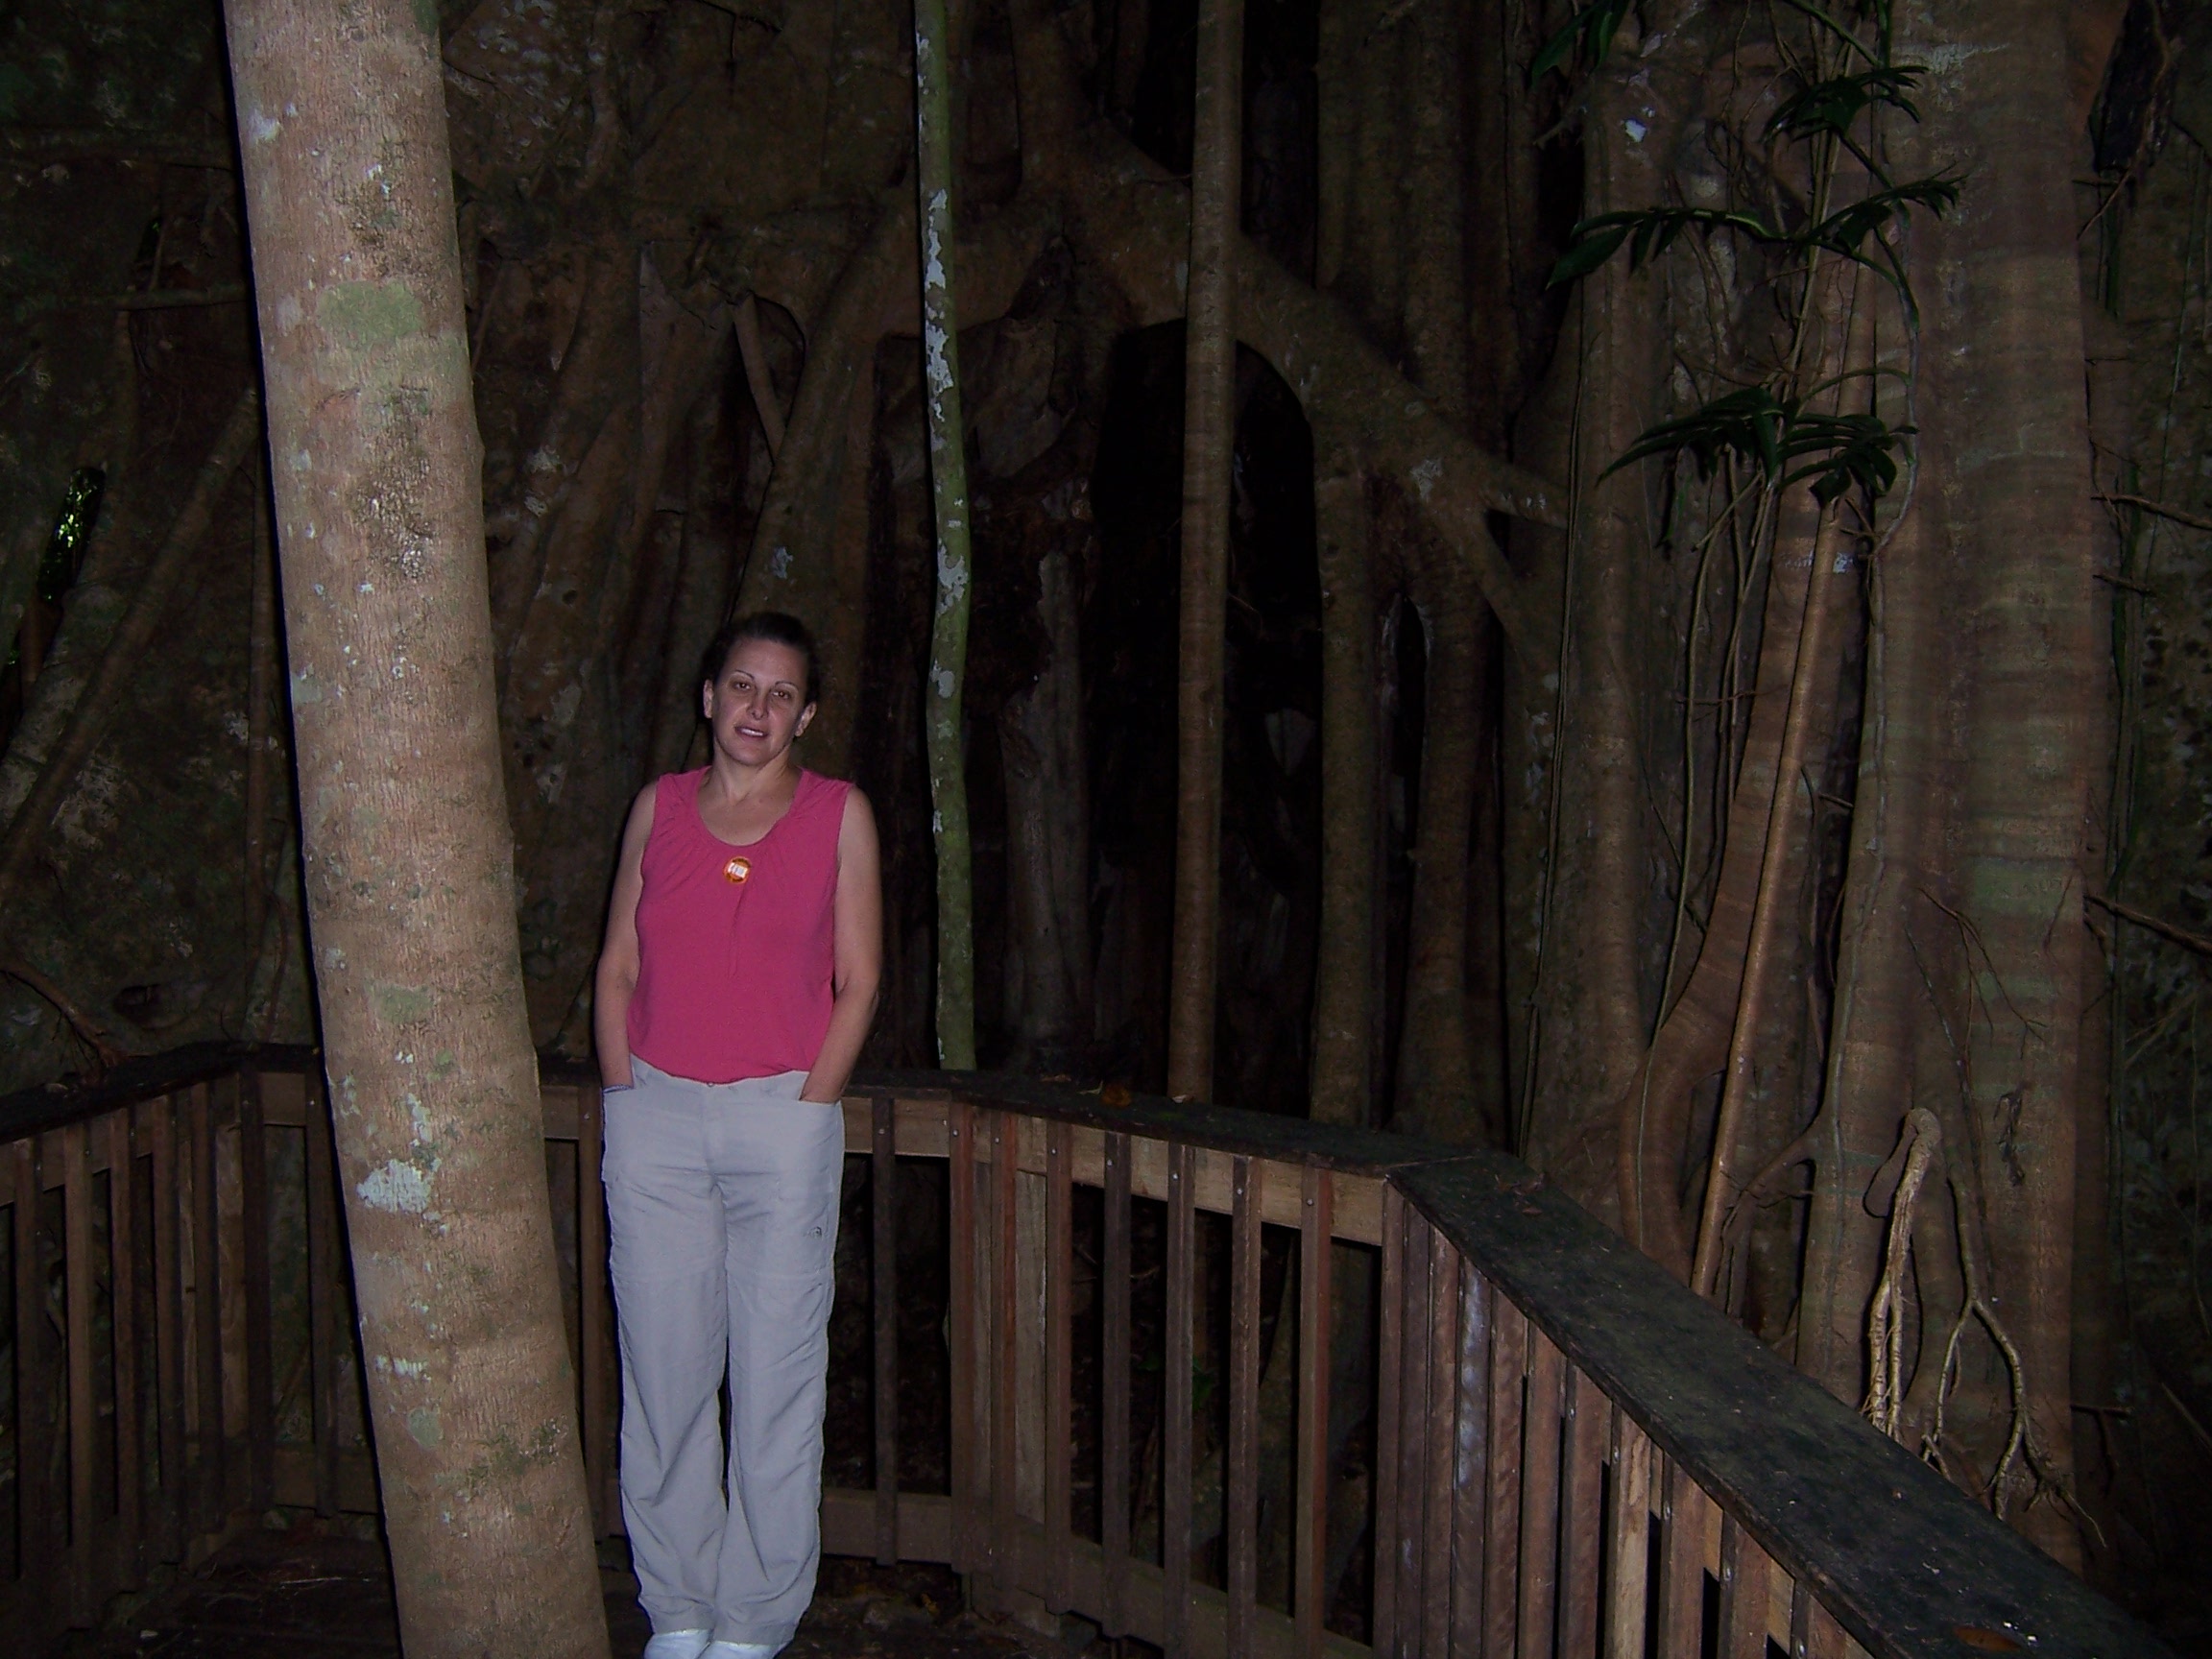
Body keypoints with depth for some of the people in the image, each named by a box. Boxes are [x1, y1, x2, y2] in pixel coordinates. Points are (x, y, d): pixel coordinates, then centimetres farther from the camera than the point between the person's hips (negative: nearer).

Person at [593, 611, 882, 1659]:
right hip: (655, 1115, 2)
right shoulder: (658, 806, 9)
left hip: (783, 1117, -2)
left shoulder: (839, 814, 3)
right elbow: (617, 969, 10)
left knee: (776, 1378, 2)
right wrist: (626, 1099, 1)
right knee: (662, 1373, 7)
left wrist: (804, 1108, -6)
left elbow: (858, 983, 2)